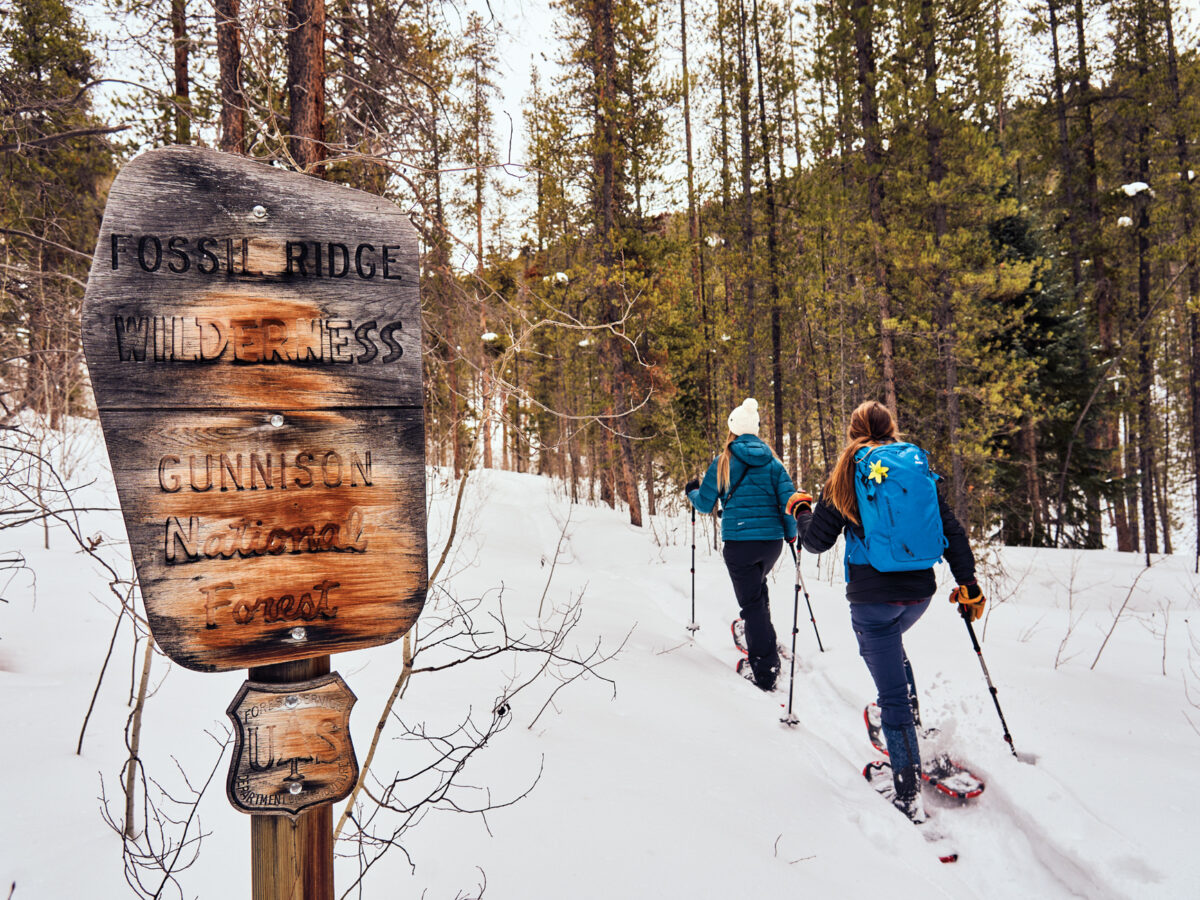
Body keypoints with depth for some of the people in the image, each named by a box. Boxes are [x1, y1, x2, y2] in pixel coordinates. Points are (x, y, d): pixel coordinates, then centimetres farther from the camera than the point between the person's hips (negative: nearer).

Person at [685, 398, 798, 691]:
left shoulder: (723, 462, -3)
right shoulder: (772, 461, 4)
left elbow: (705, 504, 1)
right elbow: (789, 498, -1)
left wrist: (691, 491, 23)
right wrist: (791, 533, 15)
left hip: (739, 541, -4)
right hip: (772, 540, 4)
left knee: (752, 602, 0)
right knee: (757, 585, 31)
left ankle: (764, 670, -1)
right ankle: (764, 639, 36)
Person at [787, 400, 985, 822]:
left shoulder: (846, 474, -3)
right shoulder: (918, 467, 5)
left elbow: (817, 541, -1)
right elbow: (951, 531, 4)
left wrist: (800, 511, 18)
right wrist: (967, 584, 11)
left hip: (872, 597, -4)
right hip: (919, 591, 4)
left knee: (892, 693, 1)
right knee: (890, 646, 35)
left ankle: (910, 794, 6)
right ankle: (910, 724, 37)